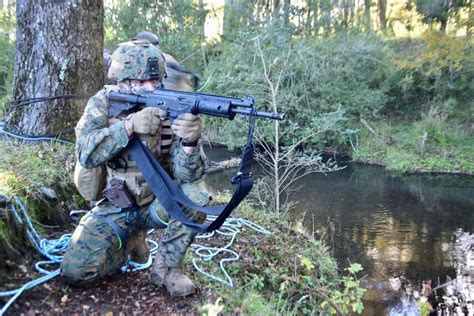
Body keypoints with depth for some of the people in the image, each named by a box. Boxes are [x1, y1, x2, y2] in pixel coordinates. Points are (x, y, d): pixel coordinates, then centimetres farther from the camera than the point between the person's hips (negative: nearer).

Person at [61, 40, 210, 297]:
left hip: (155, 204, 1)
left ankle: (165, 267, -6)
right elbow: (86, 154, -22)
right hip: (112, 208, 0)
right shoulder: (104, 103, -9)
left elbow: (187, 175, -19)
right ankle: (128, 241, 14)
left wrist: (190, 141, -41)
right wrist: (129, 125, -35)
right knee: (76, 272, -16)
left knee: (196, 195, -27)